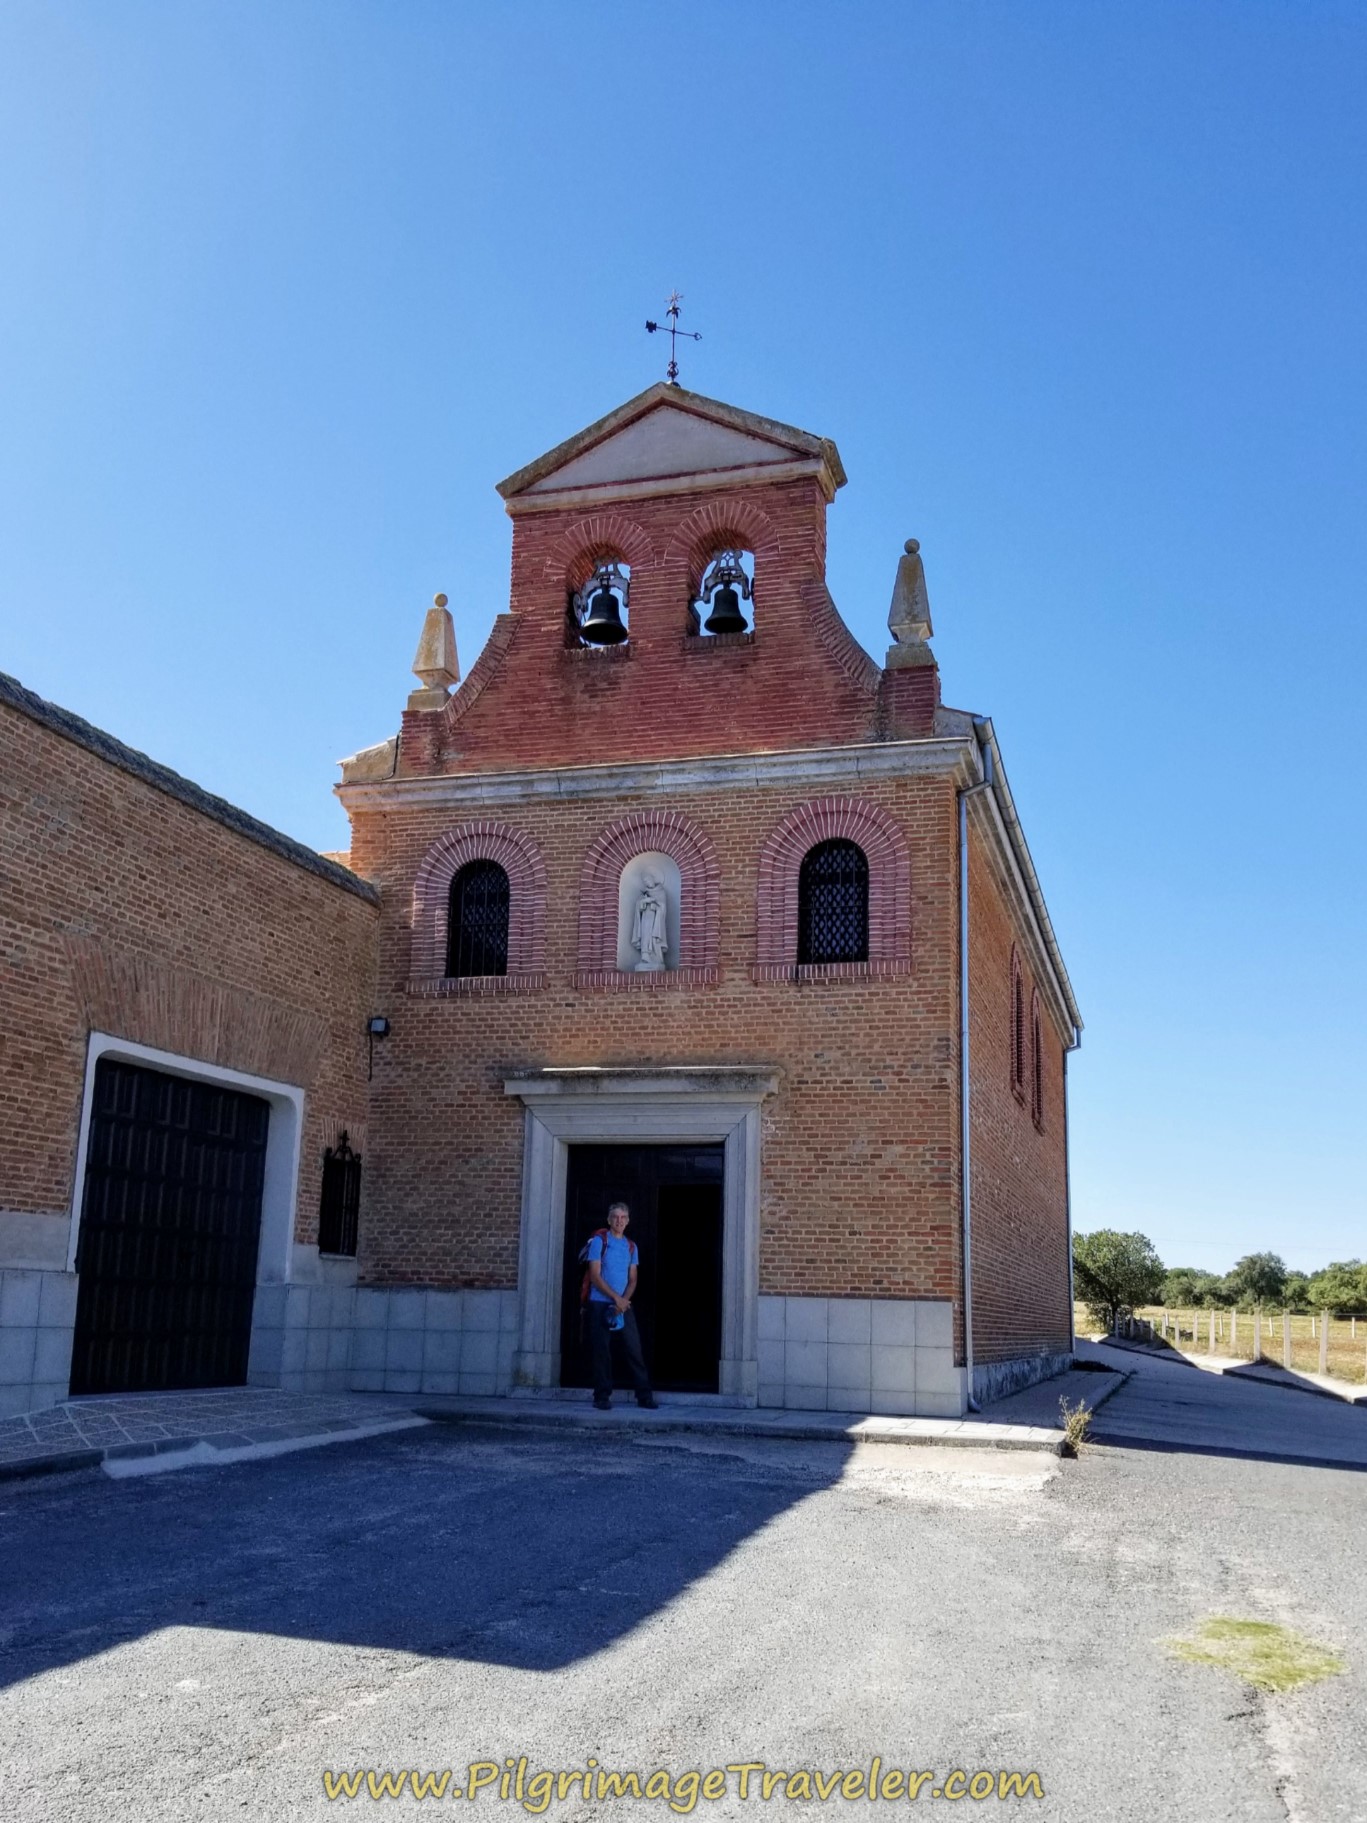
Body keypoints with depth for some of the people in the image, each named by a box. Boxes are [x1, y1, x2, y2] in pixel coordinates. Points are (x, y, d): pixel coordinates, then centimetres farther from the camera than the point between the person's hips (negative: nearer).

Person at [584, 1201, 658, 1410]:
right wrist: (616, 1298, -14)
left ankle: (644, 1395, 2)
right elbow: (595, 1275, -7)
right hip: (600, 1304, -3)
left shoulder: (631, 1246, 13)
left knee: (635, 1349, -2)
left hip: (624, 1305, 4)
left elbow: (632, 1279, 10)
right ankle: (602, 1397, 5)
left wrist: (624, 1301, -8)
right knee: (602, 1351, -2)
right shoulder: (599, 1242, -1)